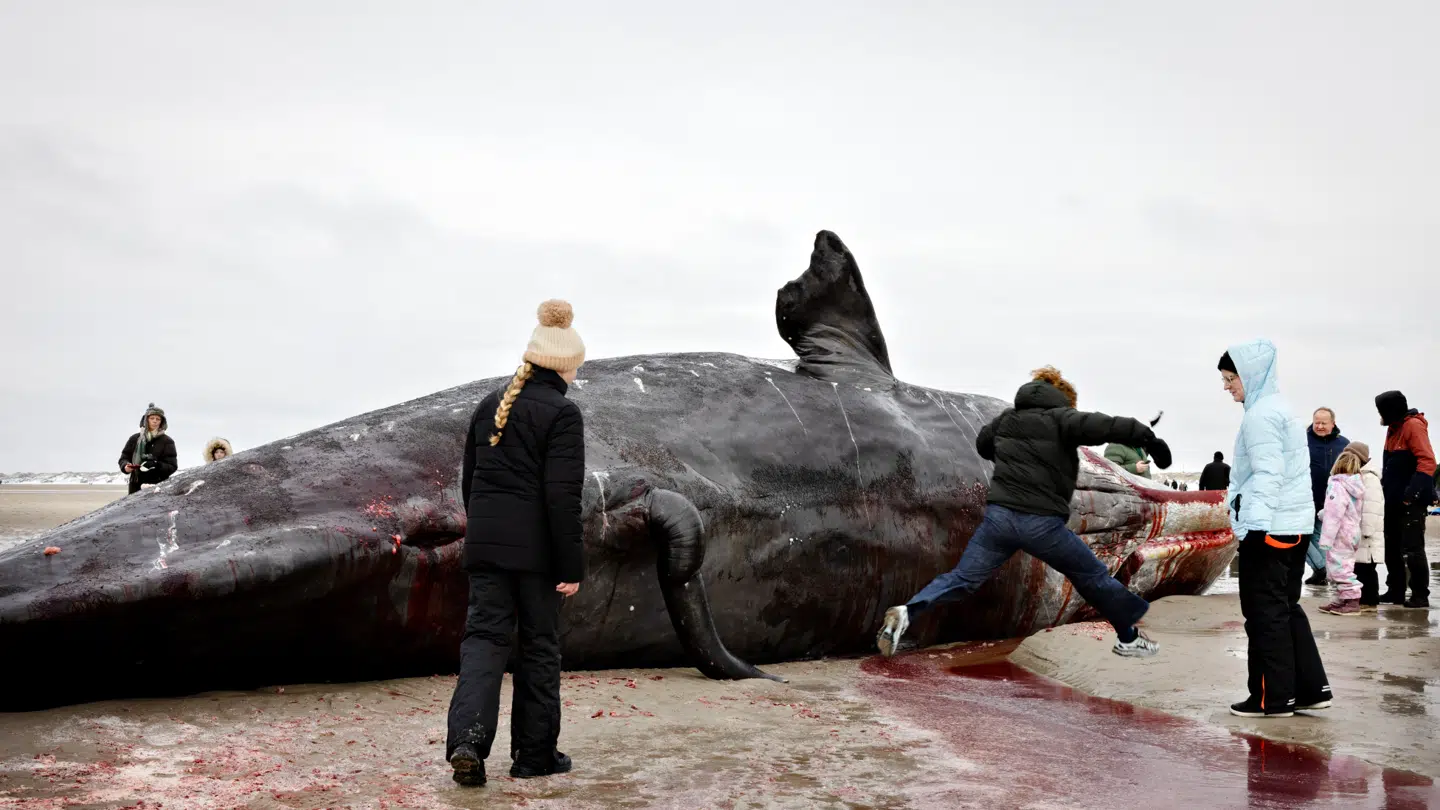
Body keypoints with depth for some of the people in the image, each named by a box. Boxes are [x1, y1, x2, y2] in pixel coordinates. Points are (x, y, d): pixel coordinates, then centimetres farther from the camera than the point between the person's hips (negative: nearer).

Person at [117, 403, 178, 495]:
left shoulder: (167, 442, 4)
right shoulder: (135, 439, 12)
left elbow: (172, 466, 0)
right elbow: (124, 457, 17)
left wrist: (157, 465, -19)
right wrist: (125, 466, -6)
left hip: (157, 487, -3)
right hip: (136, 486, 3)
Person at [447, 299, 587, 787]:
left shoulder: (490, 406, 10)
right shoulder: (562, 413, -11)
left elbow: (469, 478, 15)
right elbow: (562, 496, -16)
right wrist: (571, 565, -12)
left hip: (485, 543, 5)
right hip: (536, 546, -5)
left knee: (484, 635, 7)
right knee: (539, 645, 8)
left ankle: (467, 741, -10)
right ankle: (534, 753, 17)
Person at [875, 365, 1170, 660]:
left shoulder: (1007, 418, 14)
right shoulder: (1059, 419, -3)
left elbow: (983, 443, 31)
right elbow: (1101, 425, -19)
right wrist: (1148, 437, -26)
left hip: (998, 515, 5)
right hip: (1041, 523, -4)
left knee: (961, 578, 8)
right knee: (1093, 576, 16)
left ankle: (906, 612, -12)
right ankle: (1129, 638, 29)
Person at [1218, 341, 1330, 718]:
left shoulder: (1260, 414, -13)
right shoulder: (1281, 409, 17)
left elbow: (1267, 474, -22)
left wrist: (1255, 524, -26)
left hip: (1270, 529, -10)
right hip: (1294, 525, 10)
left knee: (1265, 613, -2)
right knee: (1286, 608, 16)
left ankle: (1273, 698, 4)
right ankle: (1311, 689, 18)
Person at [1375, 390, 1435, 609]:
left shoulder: (1414, 426, -14)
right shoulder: (1393, 428, 13)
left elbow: (1427, 462, -23)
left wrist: (1413, 492, -30)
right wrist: (1384, 487, 15)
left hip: (1411, 501, -9)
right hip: (1394, 500, 9)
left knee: (1412, 550, -5)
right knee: (1392, 549, 12)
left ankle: (1420, 595, 1)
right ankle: (1396, 591, 20)